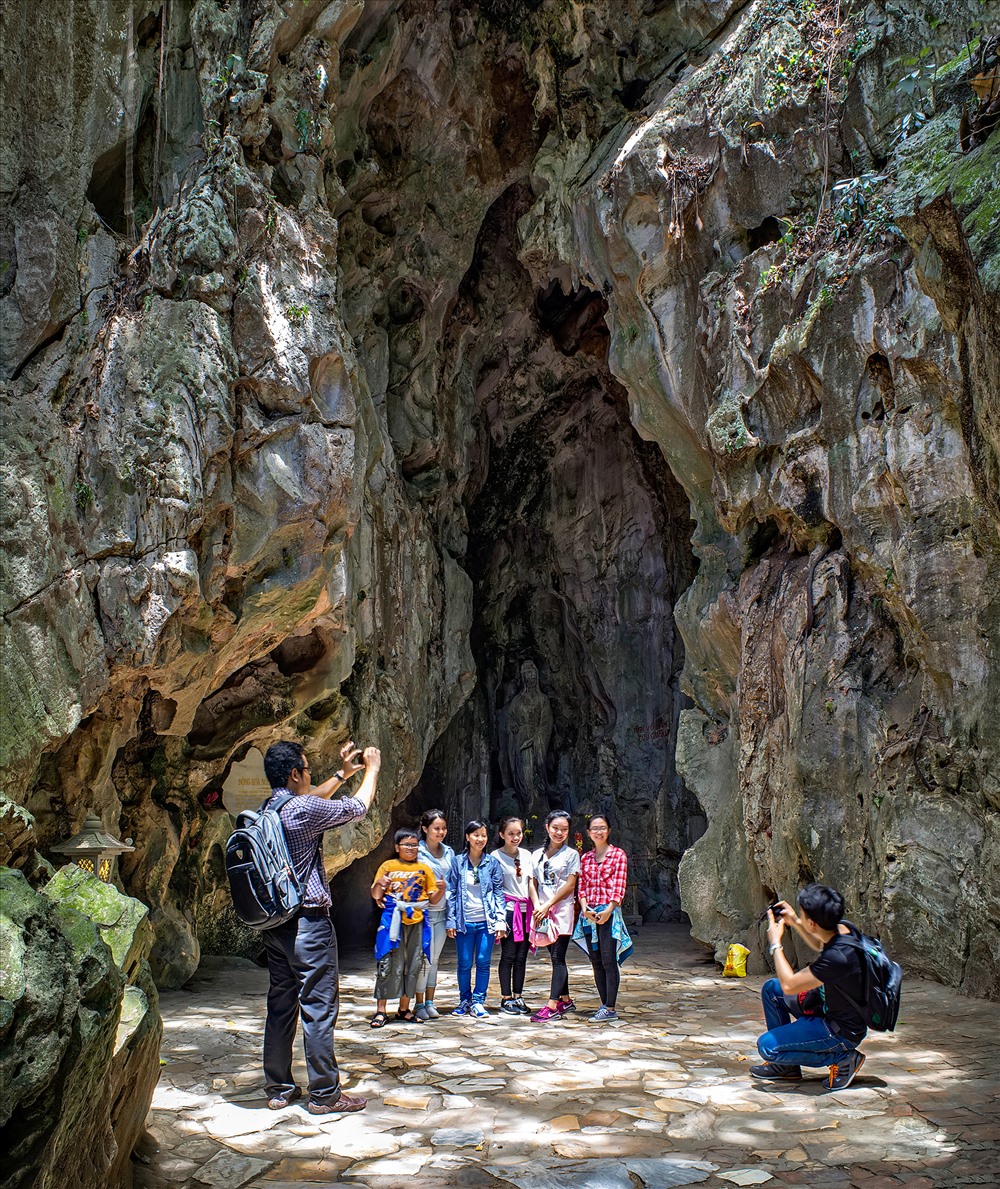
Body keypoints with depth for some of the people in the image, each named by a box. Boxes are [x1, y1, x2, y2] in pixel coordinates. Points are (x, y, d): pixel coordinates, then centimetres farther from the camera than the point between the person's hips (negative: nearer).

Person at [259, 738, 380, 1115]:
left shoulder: (269, 809, 6)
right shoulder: (303, 810, -18)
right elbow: (357, 807, -5)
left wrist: (343, 774, 30)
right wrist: (371, 769, 10)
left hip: (275, 923, 9)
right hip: (308, 922, -8)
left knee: (280, 1004, 14)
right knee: (319, 1008, -1)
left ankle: (278, 1088, 22)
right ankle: (324, 1094, 6)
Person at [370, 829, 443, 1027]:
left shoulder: (424, 869, 12)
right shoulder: (388, 866, 7)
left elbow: (433, 899, 12)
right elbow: (376, 895, 4)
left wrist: (441, 890, -8)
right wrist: (379, 883, -15)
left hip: (417, 922, 3)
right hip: (393, 920, -3)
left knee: (413, 966, 6)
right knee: (389, 964, -5)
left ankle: (404, 1010, 18)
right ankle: (380, 1011, 3)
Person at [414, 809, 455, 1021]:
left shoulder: (449, 853, 9)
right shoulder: (418, 852, -7)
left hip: (442, 912, 5)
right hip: (423, 912, -5)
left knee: (435, 959, 11)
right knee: (425, 959, -3)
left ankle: (430, 1002, 20)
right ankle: (419, 1004, 8)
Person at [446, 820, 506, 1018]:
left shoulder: (492, 863, 3)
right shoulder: (458, 862, 2)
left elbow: (499, 892, 4)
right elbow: (451, 892, 3)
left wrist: (501, 920, -2)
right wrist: (451, 921, -1)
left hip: (486, 920, 0)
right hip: (464, 920, 0)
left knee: (483, 962, 1)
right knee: (464, 963, 6)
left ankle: (478, 1002, 12)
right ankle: (465, 1000, 21)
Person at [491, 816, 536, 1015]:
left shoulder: (526, 855, 11)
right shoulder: (496, 856, -5)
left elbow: (530, 883, 13)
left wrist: (536, 906, 2)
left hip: (525, 909, 5)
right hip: (508, 909, -5)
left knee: (521, 956, 7)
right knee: (508, 955, -2)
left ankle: (518, 997, 15)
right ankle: (506, 999, 6)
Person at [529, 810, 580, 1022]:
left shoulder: (571, 854, -1)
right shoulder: (537, 854, 12)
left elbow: (569, 886, -7)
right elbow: (533, 884, 10)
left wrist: (547, 906, -12)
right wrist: (537, 906, -7)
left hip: (562, 910, -5)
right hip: (542, 912, 5)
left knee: (558, 958, -8)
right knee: (556, 957, 11)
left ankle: (552, 1006, -10)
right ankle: (565, 1000, 20)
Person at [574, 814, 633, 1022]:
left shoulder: (618, 854, -1)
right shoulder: (585, 858, 13)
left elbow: (619, 886, -7)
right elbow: (582, 887, 11)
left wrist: (609, 910, -17)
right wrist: (585, 907, -7)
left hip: (609, 912, -5)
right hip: (589, 914, 5)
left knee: (609, 960, -7)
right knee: (596, 961, 8)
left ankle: (610, 1008, -4)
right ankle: (605, 1003, 16)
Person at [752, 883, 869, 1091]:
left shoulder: (838, 957, -35)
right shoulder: (841, 930, -9)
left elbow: (789, 985, -25)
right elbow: (820, 945, 19)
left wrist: (776, 943, -15)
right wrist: (795, 922, 6)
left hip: (842, 1032, -9)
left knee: (766, 1046, -13)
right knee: (771, 988, 11)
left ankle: (842, 1058, -2)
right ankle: (786, 1066, 19)